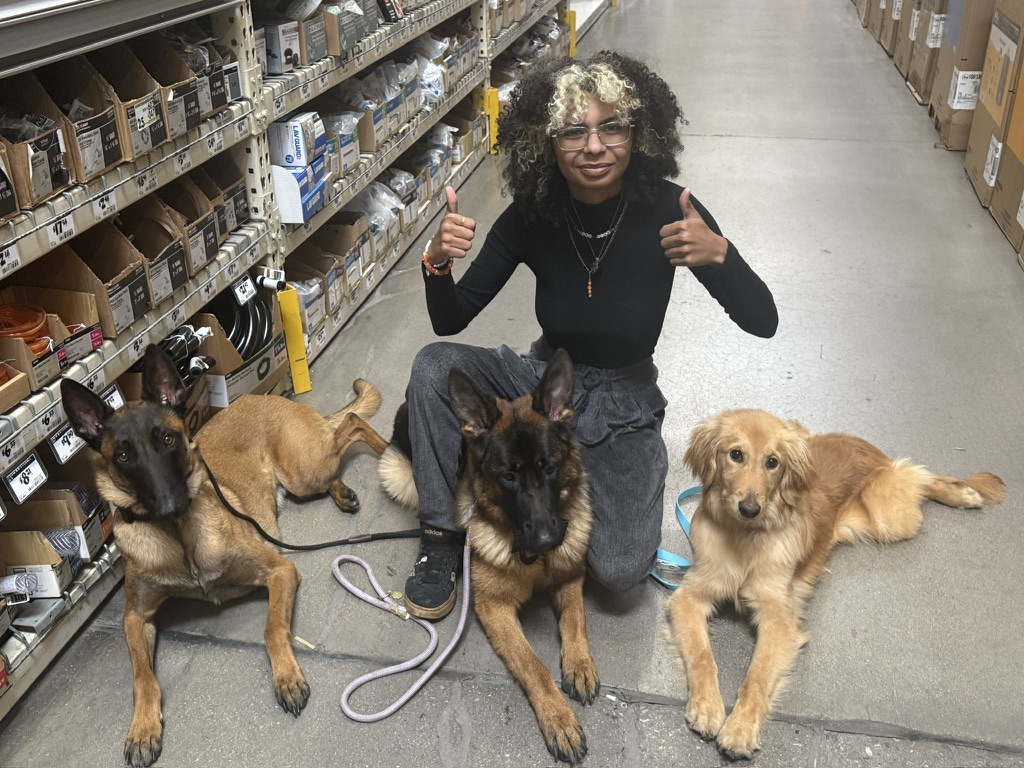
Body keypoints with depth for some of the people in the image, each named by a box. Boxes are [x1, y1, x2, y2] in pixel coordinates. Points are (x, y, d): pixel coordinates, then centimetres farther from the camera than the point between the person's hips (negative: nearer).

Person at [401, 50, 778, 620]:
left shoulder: (666, 209, -19)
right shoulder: (532, 216, -14)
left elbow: (763, 322, -19)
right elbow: (450, 322, -9)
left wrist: (717, 254, -38)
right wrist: (439, 262, -30)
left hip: (624, 406, -1)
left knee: (620, 570, -21)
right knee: (433, 365, -25)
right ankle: (442, 535, -8)